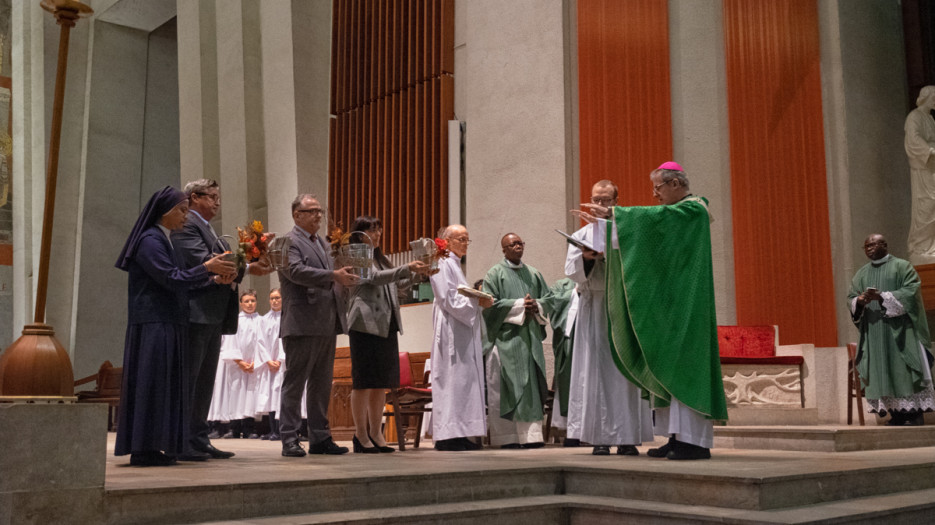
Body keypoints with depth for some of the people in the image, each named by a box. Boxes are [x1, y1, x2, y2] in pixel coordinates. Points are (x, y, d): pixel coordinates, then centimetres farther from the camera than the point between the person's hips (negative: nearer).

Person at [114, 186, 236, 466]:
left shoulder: (162, 240, 18)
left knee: (164, 382, 9)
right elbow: (172, 279, -18)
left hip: (166, 324, 10)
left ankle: (149, 447, 13)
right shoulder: (150, 241, -12)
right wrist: (207, 267, -13)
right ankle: (144, 449, -4)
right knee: (152, 380, -7)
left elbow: (179, 281, 19)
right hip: (153, 324, -10)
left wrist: (214, 279, 8)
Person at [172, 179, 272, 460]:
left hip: (213, 315, 10)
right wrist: (246, 268, -19)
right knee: (188, 379, -6)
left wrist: (256, 259, 2)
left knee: (205, 381, 11)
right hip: (196, 313, -10)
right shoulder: (186, 225, -7)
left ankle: (199, 440, 17)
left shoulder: (211, 231, 23)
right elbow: (203, 261, -19)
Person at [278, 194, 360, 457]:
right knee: (295, 383, -1)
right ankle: (290, 440, 4)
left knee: (322, 384, 12)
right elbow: (297, 271, -22)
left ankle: (320, 438, 19)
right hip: (302, 324, -8)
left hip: (327, 325, 8)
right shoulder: (288, 242, -7)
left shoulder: (322, 243, 20)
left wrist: (343, 278, 4)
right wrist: (333, 276, -28)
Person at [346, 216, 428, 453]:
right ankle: (361, 435, -1)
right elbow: (375, 277, -17)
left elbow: (397, 286, 26)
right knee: (364, 381, -5)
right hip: (366, 325, -8)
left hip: (387, 325, 8)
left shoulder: (380, 259, 22)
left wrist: (419, 273, 13)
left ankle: (376, 434, 12)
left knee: (382, 382, 7)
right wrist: (407, 269, -25)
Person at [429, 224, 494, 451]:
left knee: (465, 379, 7)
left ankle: (459, 433, 8)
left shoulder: (455, 264, 23)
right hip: (451, 331, -10)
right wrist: (477, 301, -15)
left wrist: (479, 300, 9)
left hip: (463, 330, 10)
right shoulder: (443, 264, -8)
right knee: (452, 380, -11)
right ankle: (446, 435, -9)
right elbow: (448, 298, -16)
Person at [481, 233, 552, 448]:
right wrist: (519, 305, -13)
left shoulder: (533, 274, 17)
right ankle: (507, 437, -2)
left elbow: (549, 300, 15)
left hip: (530, 336, 4)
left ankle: (531, 435, 1)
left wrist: (536, 305, -6)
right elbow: (491, 303, -7)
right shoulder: (495, 274, 3)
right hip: (506, 337, -4)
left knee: (531, 384, -1)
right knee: (506, 388, -5)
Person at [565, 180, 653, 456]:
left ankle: (627, 436, -1)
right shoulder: (581, 235, 16)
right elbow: (571, 269, 4)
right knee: (595, 368, -4)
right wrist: (585, 258, -15)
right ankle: (600, 437, -2)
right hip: (593, 306, 1)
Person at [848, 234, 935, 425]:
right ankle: (896, 412, 3)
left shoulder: (902, 267, 2)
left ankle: (914, 411, -3)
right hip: (874, 333, 4)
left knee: (905, 371, -7)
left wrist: (882, 297, -19)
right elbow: (850, 298, 9)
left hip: (899, 330, -4)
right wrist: (859, 301, -15)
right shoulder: (862, 273, 15)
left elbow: (911, 291, -10)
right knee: (882, 372, 0)